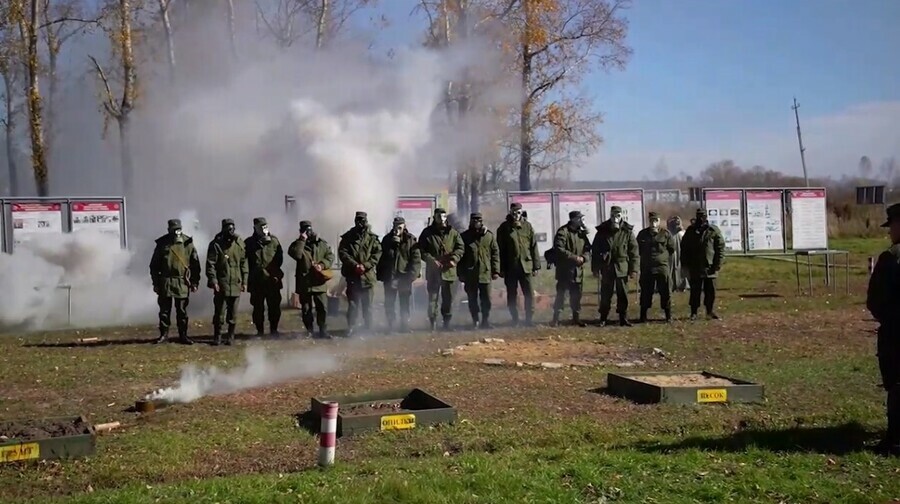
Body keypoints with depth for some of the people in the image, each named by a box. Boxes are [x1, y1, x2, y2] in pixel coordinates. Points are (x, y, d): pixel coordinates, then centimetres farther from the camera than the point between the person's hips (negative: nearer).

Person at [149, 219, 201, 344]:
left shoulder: (188, 244, 0)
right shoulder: (162, 244, 0)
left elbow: (195, 265, 3)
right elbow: (154, 265, 5)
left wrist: (194, 282, 1)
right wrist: (155, 282, 2)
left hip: (182, 283, 0)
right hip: (165, 282, 0)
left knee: (182, 311, 6)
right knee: (164, 310, 6)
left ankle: (183, 335, 15)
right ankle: (164, 334, 17)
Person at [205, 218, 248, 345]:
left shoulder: (239, 243, 6)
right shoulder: (216, 244, -5)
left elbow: (244, 263, 10)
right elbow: (210, 264, -7)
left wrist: (244, 281, 6)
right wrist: (213, 281, -15)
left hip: (236, 284, 3)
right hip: (221, 284, -3)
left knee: (233, 313, 7)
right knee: (219, 311, 0)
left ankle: (230, 336, 16)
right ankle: (217, 336, 11)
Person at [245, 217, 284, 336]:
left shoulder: (274, 240, 5)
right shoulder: (249, 242, 1)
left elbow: (279, 258, 4)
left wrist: (275, 273, -7)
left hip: (273, 280, 1)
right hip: (256, 281, -1)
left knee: (274, 306, 5)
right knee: (258, 307, 6)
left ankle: (274, 329, 18)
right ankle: (259, 330, 17)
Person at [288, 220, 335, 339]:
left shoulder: (322, 243, 8)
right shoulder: (297, 244, 3)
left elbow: (330, 256, 2)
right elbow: (296, 254, -18)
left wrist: (322, 265, -15)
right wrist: (302, 240, -17)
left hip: (319, 281, 1)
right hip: (304, 281, -1)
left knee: (322, 307, 0)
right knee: (306, 308, 6)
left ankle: (323, 331, 7)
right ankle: (309, 331, 17)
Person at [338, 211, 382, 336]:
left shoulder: (372, 238, 4)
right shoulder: (347, 237, 4)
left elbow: (377, 254, -3)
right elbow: (342, 253, -5)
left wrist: (365, 266, -16)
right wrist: (355, 265, -17)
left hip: (367, 276, 0)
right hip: (352, 276, 0)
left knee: (367, 304, 7)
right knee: (352, 303, 3)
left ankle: (368, 328, 16)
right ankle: (351, 327, 10)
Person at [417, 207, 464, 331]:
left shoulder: (453, 233, 6)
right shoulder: (427, 233, 2)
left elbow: (460, 248, 4)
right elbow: (421, 250, 0)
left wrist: (454, 259, -12)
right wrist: (432, 260, -14)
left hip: (449, 270, 2)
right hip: (433, 271, -2)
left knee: (448, 299, 8)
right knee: (432, 298, 0)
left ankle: (447, 323, 19)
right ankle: (432, 324, 6)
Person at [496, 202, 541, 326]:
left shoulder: (528, 226, 5)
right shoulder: (504, 228, 2)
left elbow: (534, 247, 6)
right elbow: (500, 249, 2)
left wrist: (536, 266, 3)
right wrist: (501, 268, -2)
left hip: (526, 265, 0)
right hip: (510, 267, 0)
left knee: (529, 294, -2)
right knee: (512, 295, 6)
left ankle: (529, 319, 7)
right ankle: (515, 320, 16)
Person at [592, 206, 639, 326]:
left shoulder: (628, 231, -2)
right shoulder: (602, 231, 0)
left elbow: (634, 250, -1)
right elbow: (595, 250, 3)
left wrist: (633, 269, -5)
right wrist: (595, 268, 0)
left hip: (622, 268, 0)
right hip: (606, 267, 0)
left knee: (623, 295, 5)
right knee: (605, 295, 6)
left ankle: (623, 318, 15)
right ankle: (603, 318, 16)